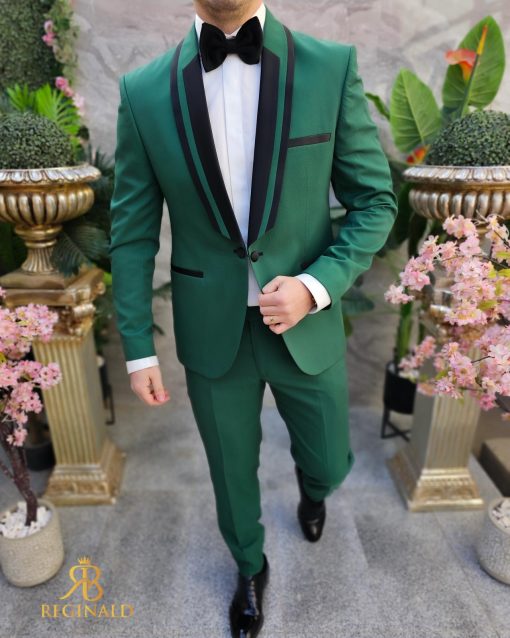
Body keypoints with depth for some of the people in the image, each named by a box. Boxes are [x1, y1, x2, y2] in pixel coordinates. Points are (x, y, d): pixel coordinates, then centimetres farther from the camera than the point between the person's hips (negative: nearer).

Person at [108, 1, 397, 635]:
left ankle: (310, 488, 62)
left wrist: (317, 285, -17)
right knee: (232, 471, 20)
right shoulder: (143, 91, -5)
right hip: (211, 333, 1)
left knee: (329, 463, 20)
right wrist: (137, 347, -2)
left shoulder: (333, 67, -6)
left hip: (307, 326, 1)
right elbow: (132, 232, -1)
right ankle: (249, 567, 55)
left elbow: (375, 200, -2)